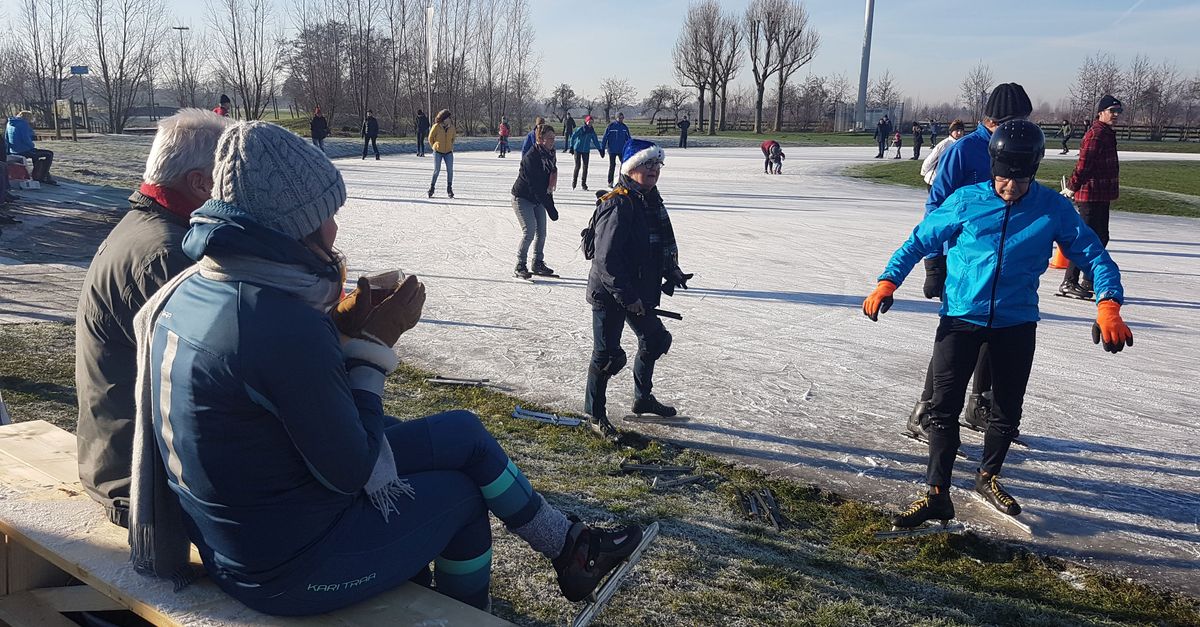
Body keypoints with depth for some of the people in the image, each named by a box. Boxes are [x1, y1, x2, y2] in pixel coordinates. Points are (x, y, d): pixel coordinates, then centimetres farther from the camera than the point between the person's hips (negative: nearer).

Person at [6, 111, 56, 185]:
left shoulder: (10, 124, 13)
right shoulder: (23, 124, -12)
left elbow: (6, 139, 18)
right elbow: (26, 139, -20)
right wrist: (32, 146, -2)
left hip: (13, 151, 9)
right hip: (24, 151, -9)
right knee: (49, 154, 3)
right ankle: (42, 178, 7)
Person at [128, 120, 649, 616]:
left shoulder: (189, 290, -2)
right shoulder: (285, 325, -30)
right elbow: (351, 473, -20)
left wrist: (340, 327, -1)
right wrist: (373, 343, -13)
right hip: (289, 571, -8)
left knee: (462, 433, 13)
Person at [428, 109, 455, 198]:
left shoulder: (452, 127, 1)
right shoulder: (436, 127, -9)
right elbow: (430, 138, 5)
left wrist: (451, 147, 11)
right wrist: (434, 147, 9)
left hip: (448, 152, 3)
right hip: (438, 152, -3)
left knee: (450, 170, -5)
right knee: (437, 170, -3)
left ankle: (449, 189, 5)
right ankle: (431, 188, 13)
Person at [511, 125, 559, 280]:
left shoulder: (550, 155, 2)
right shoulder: (531, 157, -25)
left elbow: (550, 180, 9)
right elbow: (535, 186, -27)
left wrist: (550, 202, 4)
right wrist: (550, 207, -28)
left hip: (539, 199, 8)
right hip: (522, 198, -8)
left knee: (541, 232, 8)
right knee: (529, 231, -14)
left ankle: (538, 264, 22)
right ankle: (519, 267, -4)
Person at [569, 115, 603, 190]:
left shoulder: (592, 131, 3)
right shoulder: (580, 129, -10)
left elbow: (595, 141, 13)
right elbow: (573, 137, -9)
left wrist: (600, 149, 13)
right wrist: (572, 146, -15)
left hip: (586, 151, 4)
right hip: (578, 149, -4)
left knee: (585, 167, 2)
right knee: (577, 166, -6)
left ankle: (584, 184, 9)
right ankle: (574, 181, 11)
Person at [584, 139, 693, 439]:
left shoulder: (652, 200, 6)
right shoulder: (618, 205, -23)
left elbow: (665, 242, 19)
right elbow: (606, 259, -26)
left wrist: (672, 271, 6)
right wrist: (627, 296, -25)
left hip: (640, 291, 9)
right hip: (609, 293, -9)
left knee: (655, 340, 22)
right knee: (608, 355, 1)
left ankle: (643, 398, 42)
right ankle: (595, 412, 20)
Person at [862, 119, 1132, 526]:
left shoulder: (1054, 210, -5)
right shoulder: (966, 201, -7)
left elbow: (1094, 256, -2)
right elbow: (920, 241, 1)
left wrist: (1109, 307, -18)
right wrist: (888, 283, -11)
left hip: (1016, 323, 2)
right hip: (961, 317, -1)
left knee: (1008, 410, 14)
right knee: (944, 405, -5)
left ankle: (988, 477, 38)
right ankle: (937, 495, 5)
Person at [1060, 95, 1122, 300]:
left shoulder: (1107, 134, 18)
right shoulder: (1096, 134, -15)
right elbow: (1084, 164, -22)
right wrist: (1072, 188, -24)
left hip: (1101, 196, 11)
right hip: (1091, 196, -11)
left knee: (1100, 237, 16)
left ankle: (1090, 281, 25)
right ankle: (1069, 283, -5)